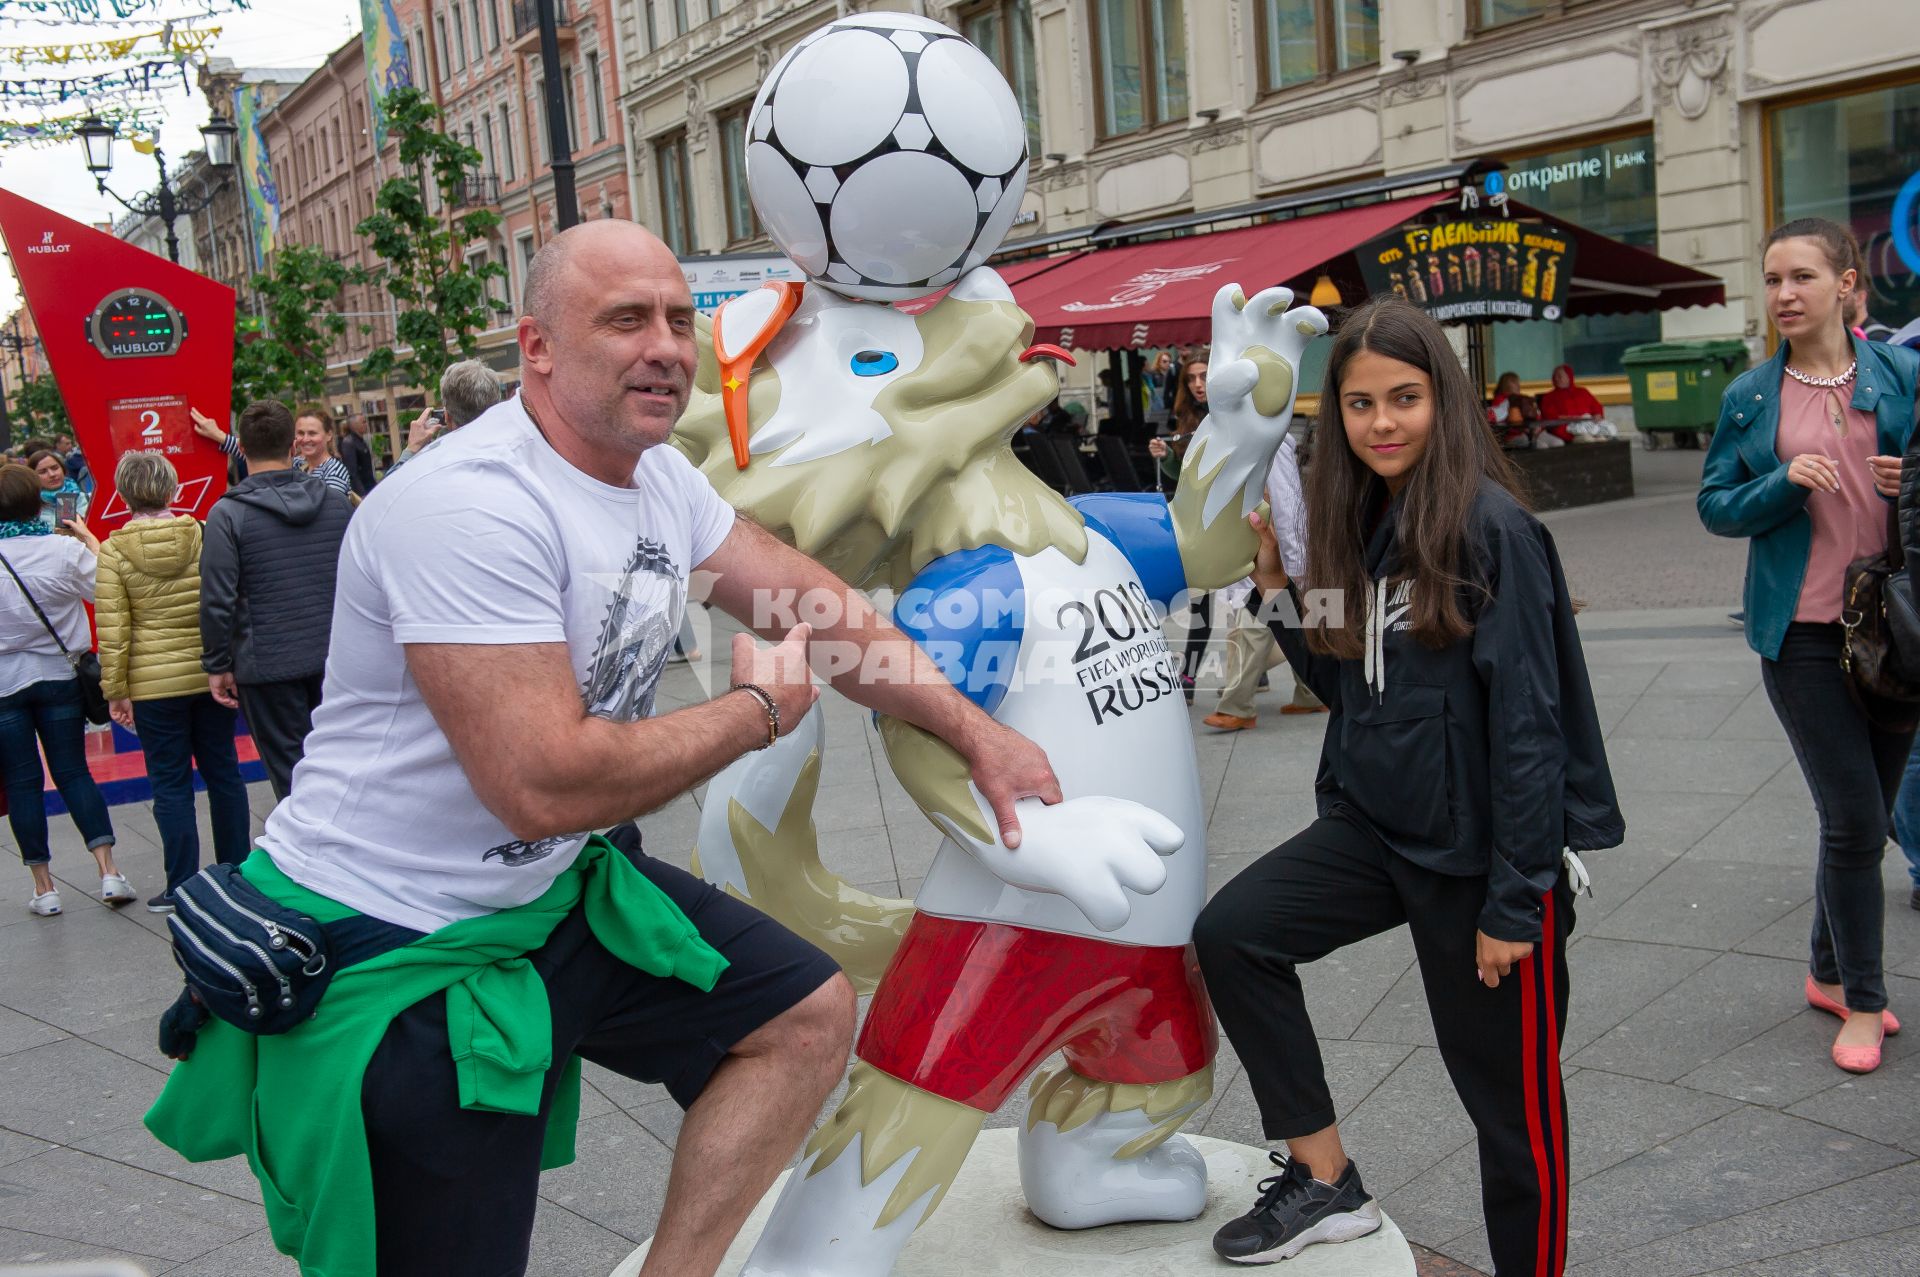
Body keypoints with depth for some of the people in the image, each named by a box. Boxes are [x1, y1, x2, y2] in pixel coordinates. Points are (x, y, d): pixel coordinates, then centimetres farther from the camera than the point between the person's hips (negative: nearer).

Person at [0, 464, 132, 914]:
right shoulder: (66, 548, -10)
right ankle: (108, 872, 0)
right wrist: (90, 541, 7)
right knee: (72, 771, 10)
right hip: (60, 675, 1)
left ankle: (44, 887, 11)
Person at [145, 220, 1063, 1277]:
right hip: (395, 951, -8)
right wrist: (760, 706, -18)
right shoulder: (470, 507, -27)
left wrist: (973, 732, 5)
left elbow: (821, 608, 8)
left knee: (808, 1015, 5)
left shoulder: (660, 477, 1)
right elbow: (547, 785, -32)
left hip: (552, 892, 8)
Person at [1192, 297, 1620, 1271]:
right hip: (1376, 824, 7)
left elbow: (1527, 721, -18)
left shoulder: (1491, 528, -16)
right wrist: (1276, 590, 0)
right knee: (1230, 934, -9)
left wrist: (1514, 900, -18)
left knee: (1511, 1100, 8)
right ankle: (1325, 1183, 6)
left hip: (1484, 848, -6)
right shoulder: (1354, 525, 6)